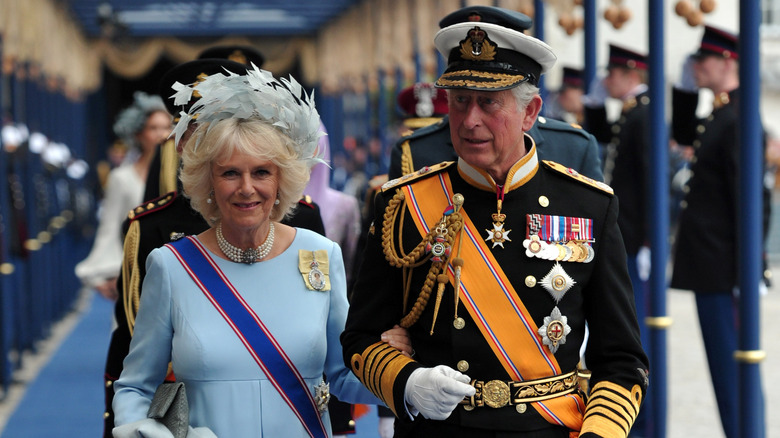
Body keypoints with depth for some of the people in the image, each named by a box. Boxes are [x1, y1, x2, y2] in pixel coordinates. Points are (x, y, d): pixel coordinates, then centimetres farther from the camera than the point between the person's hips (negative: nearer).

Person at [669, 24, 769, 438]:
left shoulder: (738, 120, -18)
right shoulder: (720, 114, 11)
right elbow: (683, 135, 32)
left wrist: (745, 274, -22)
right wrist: (685, 88, 16)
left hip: (723, 270, -10)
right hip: (712, 266, 10)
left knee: (732, 369, -4)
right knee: (728, 365, 16)